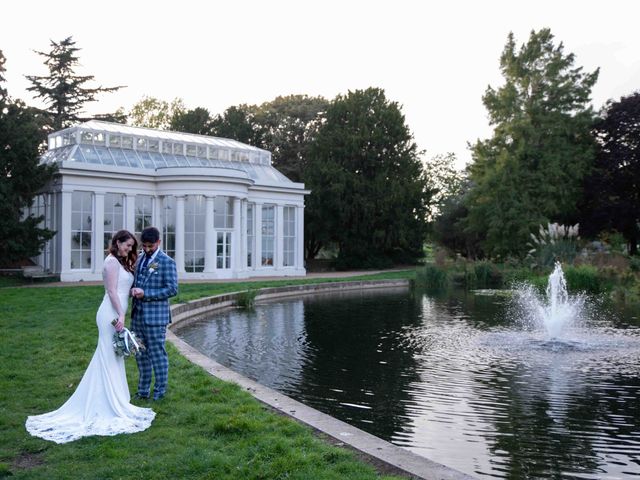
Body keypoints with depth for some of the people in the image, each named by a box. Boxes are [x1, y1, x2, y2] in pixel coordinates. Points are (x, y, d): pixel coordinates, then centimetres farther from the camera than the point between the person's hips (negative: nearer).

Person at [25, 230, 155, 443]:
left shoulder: (120, 262, 18)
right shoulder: (112, 261, -11)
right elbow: (111, 291, -18)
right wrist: (120, 315, -21)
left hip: (116, 313, 9)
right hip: (112, 313, -9)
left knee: (112, 358, 14)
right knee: (109, 357, -3)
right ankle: (109, 406, 3)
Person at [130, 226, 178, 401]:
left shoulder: (167, 262, -9)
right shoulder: (140, 259, 13)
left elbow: (172, 289, -14)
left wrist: (145, 293, -18)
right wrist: (133, 290, -3)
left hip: (155, 316, -7)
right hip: (138, 315, 7)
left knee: (157, 354, 2)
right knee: (141, 354, 14)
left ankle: (160, 391, 14)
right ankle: (143, 390, 26)